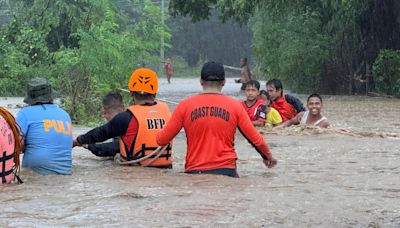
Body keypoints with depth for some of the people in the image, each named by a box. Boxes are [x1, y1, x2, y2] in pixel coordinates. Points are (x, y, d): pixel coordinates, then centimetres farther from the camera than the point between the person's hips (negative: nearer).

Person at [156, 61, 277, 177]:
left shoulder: (185, 105, 3)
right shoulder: (235, 105, 4)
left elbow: (161, 140, 5)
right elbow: (255, 139, 9)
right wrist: (268, 157, 28)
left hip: (194, 172, 0)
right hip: (226, 170, 0)